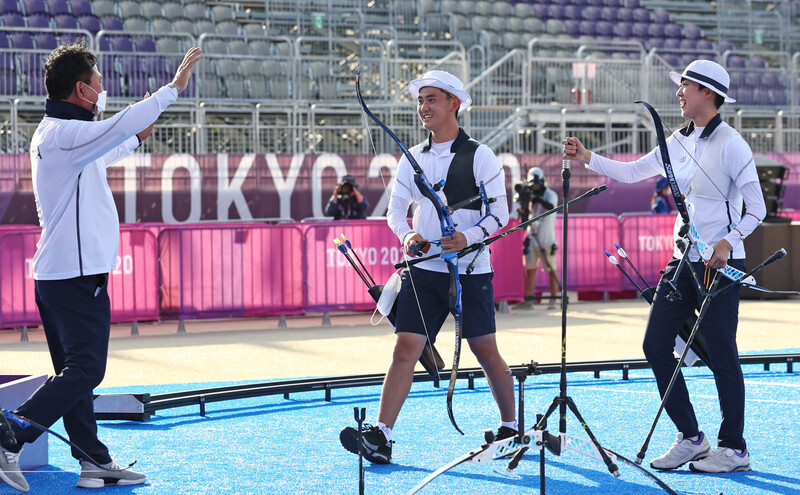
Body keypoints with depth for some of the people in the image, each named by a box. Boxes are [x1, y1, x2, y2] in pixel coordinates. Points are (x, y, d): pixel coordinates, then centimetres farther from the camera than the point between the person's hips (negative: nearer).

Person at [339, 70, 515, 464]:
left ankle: (510, 427, 23)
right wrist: (407, 235, -9)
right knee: (406, 347, -7)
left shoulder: (479, 156, -3)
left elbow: (500, 213, -5)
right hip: (423, 269, 3)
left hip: (470, 270, -3)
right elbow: (396, 208, 13)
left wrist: (468, 238, -21)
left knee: (486, 352, 4)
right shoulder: (412, 158, 10)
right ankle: (381, 436, -13)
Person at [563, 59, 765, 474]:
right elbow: (632, 172, 19)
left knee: (721, 353, -4)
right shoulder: (680, 141, 11)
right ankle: (690, 438, 14)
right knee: (656, 345, 4)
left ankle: (733, 448, 8)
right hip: (683, 260, 8)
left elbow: (756, 208, -13)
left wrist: (728, 241, -27)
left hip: (720, 263, -8)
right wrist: (587, 158, 8)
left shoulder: (730, 144, -11)